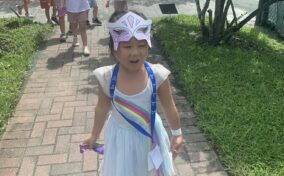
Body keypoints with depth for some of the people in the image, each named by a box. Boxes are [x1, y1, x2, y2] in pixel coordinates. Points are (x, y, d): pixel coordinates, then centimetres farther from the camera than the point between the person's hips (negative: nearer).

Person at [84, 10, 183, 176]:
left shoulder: (157, 75, -24)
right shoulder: (107, 78, -21)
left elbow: (169, 107, -7)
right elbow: (102, 108, -3)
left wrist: (177, 133, 5)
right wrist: (94, 135, 10)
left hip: (149, 134, 0)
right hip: (121, 136, 0)